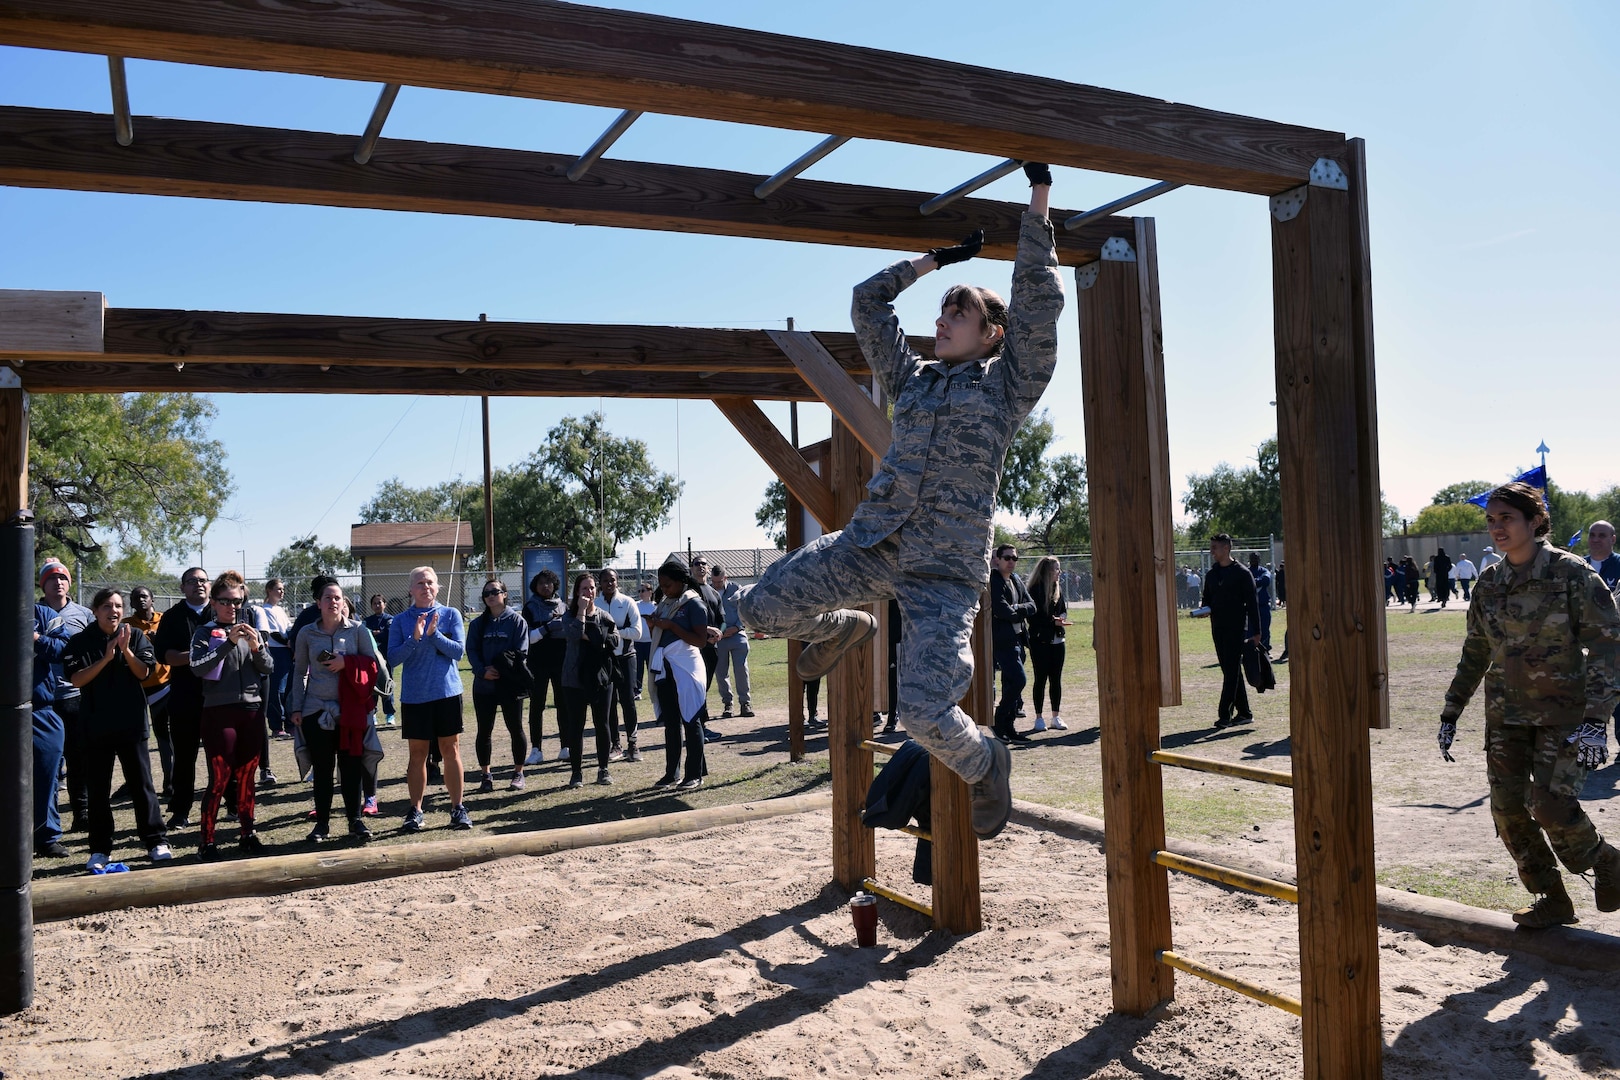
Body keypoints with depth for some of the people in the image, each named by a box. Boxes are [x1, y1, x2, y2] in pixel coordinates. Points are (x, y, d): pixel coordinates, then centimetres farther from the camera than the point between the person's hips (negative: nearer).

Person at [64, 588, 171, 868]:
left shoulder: (136, 636, 1)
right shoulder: (81, 641, 0)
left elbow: (144, 673, -4)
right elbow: (76, 679, -8)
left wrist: (126, 650, -18)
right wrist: (106, 658, -19)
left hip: (131, 722, 0)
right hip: (95, 725, 0)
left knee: (142, 784, 3)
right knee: (97, 789, 7)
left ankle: (156, 841, 10)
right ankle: (100, 849, 16)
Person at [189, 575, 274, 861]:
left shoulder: (251, 631, 12)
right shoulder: (205, 632, 1)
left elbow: (269, 668, 7)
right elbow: (197, 667, -14)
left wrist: (256, 647, -12)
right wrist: (228, 643, -21)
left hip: (252, 711, 4)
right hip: (219, 712, -4)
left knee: (247, 776, 10)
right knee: (219, 778, -5)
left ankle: (247, 833, 20)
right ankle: (207, 840, 3)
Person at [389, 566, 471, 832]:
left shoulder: (451, 615, 1)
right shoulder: (401, 621, 3)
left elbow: (459, 651, -7)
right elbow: (393, 656, -5)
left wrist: (433, 633, -18)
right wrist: (414, 638, -19)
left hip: (447, 692, 0)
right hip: (414, 696, 1)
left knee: (451, 750, 4)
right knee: (418, 753, 6)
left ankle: (458, 808, 12)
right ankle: (415, 811, 14)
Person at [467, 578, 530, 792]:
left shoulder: (516, 620, -2)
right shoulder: (478, 623, 10)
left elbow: (520, 652, -8)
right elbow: (471, 650, 3)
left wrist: (500, 668, -18)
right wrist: (482, 670, -15)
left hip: (510, 684, -3)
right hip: (484, 684, 3)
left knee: (515, 729, 4)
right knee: (484, 731, 6)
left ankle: (518, 773, 17)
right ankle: (485, 775, 17)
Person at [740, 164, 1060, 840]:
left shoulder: (1009, 380, 9)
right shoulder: (913, 379, 21)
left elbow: (1039, 297, 0)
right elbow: (867, 303, 27)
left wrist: (1038, 197, 5)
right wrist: (934, 259, 30)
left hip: (946, 568, -5)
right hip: (870, 542, 5)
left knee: (923, 710, -19)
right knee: (764, 606, -6)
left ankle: (986, 764, 17)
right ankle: (844, 628, 27)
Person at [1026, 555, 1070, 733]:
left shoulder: (1058, 588, 10)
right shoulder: (1034, 590, -11)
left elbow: (1064, 609, 15)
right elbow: (1034, 617, -13)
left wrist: (1061, 618, -7)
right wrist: (1054, 621, -19)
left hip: (1057, 639, 6)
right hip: (1040, 641, -6)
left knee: (1056, 679, 8)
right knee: (1041, 679, 0)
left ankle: (1056, 716, 15)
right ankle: (1039, 718, 8)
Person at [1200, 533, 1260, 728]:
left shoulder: (1242, 573, -4)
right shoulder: (1211, 575, 13)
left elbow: (1252, 603, -5)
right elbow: (1207, 600, 22)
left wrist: (1255, 631, -8)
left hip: (1236, 628, -6)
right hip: (1217, 628, 6)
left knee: (1232, 671, -8)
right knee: (1230, 671, 9)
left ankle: (1225, 714, -10)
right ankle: (1244, 712, 17)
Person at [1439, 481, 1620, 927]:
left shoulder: (1571, 573, -9)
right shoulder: (1489, 584, 6)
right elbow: (1475, 655, 15)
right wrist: (1450, 714, 12)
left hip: (1564, 713, -5)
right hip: (1506, 715, 5)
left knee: (1551, 804, -16)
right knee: (1507, 809, 0)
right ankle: (1552, 899, 17)